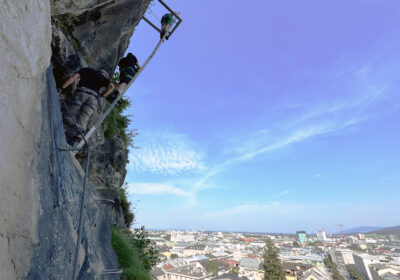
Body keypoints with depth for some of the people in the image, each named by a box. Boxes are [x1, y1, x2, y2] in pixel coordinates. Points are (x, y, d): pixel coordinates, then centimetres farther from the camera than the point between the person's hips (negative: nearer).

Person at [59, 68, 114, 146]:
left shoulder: (87, 69, 30)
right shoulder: (104, 78, 28)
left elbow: (74, 77, 16)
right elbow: (111, 86, 6)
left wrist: (62, 88, 14)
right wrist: (102, 95, 20)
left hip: (81, 92, -1)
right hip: (94, 97, 1)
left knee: (68, 115, 0)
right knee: (82, 120, -4)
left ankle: (73, 126, -30)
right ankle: (77, 137, -28)